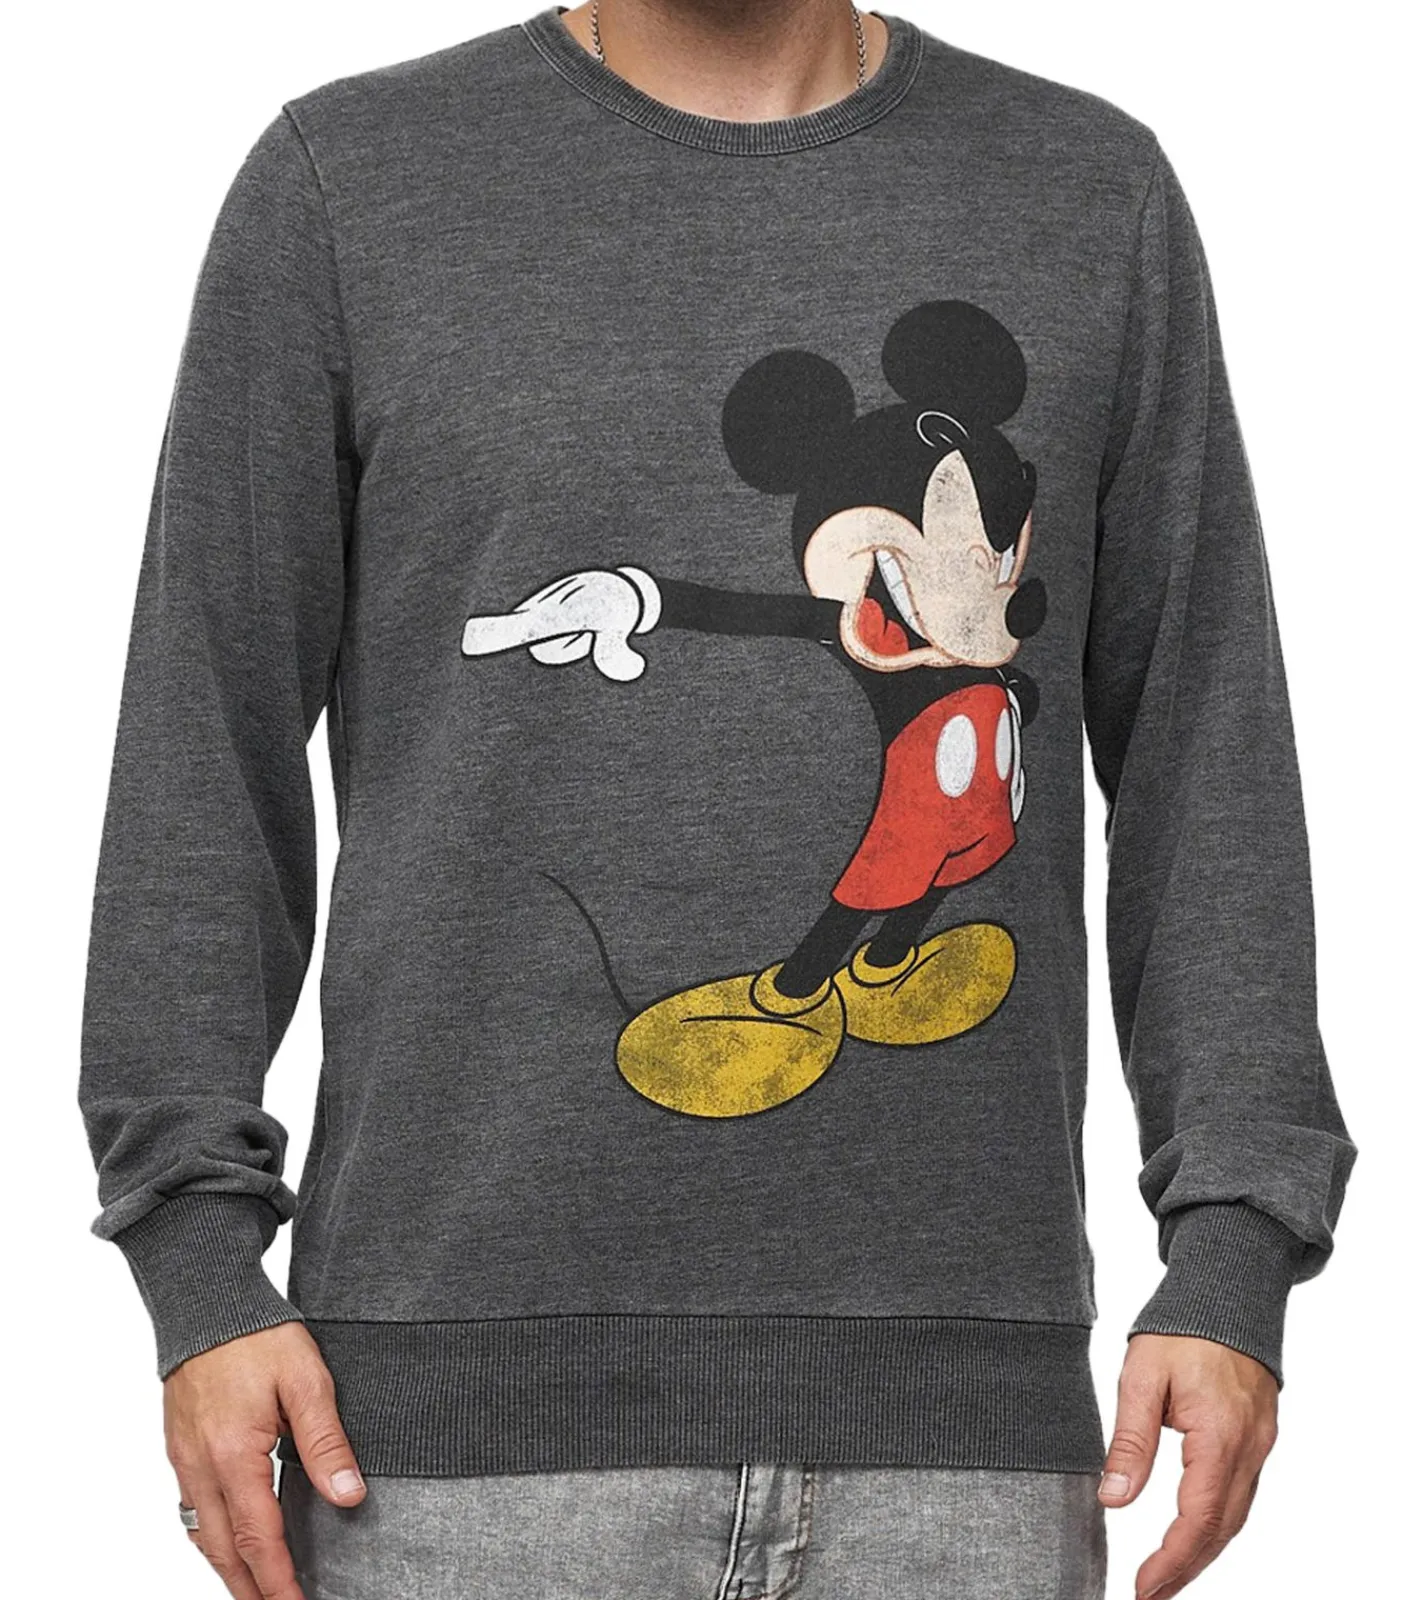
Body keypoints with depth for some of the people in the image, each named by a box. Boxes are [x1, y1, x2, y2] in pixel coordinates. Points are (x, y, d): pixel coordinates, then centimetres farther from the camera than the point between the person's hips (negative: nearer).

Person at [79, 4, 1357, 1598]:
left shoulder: (1096, 198, 10)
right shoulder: (347, 180, 5)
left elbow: (1206, 764, 8)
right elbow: (204, 748, 3)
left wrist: (1235, 1255, -1)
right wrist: (199, 1259, -5)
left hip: (953, 1403, 2)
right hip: (479, 1386, -1)